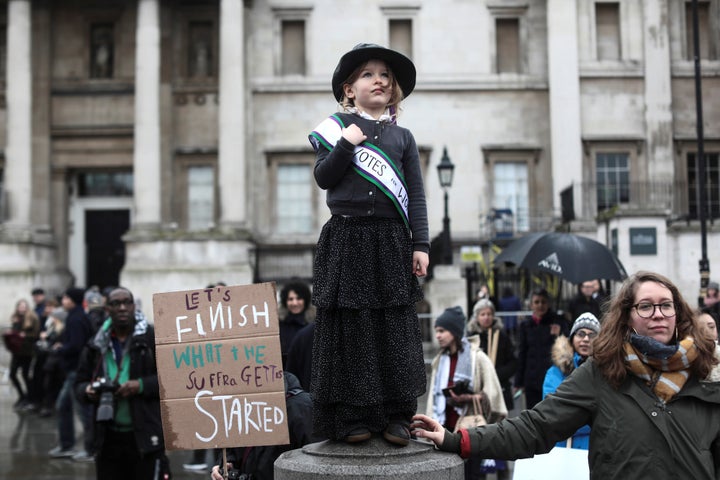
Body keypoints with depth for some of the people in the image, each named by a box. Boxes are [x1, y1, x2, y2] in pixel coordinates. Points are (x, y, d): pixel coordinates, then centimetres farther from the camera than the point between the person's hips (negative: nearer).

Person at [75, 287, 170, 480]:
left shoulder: (152, 338, -3)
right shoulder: (96, 345, 10)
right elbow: (80, 383, 15)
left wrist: (141, 385, -17)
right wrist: (88, 390, -7)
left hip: (145, 436, -4)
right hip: (108, 437, 4)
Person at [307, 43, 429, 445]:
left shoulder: (402, 137, 11)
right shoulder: (337, 127, 7)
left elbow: (416, 196, 7)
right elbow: (324, 178, -2)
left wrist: (420, 245, -1)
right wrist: (346, 145, -14)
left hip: (391, 241, 2)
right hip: (346, 240, -1)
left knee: (395, 327, 1)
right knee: (349, 326, -1)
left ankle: (396, 414, 8)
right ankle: (352, 416, 5)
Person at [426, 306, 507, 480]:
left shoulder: (477, 357, -6)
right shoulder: (439, 360, 12)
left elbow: (492, 394, -7)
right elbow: (434, 395, 14)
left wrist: (468, 398, -20)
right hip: (447, 428, 5)